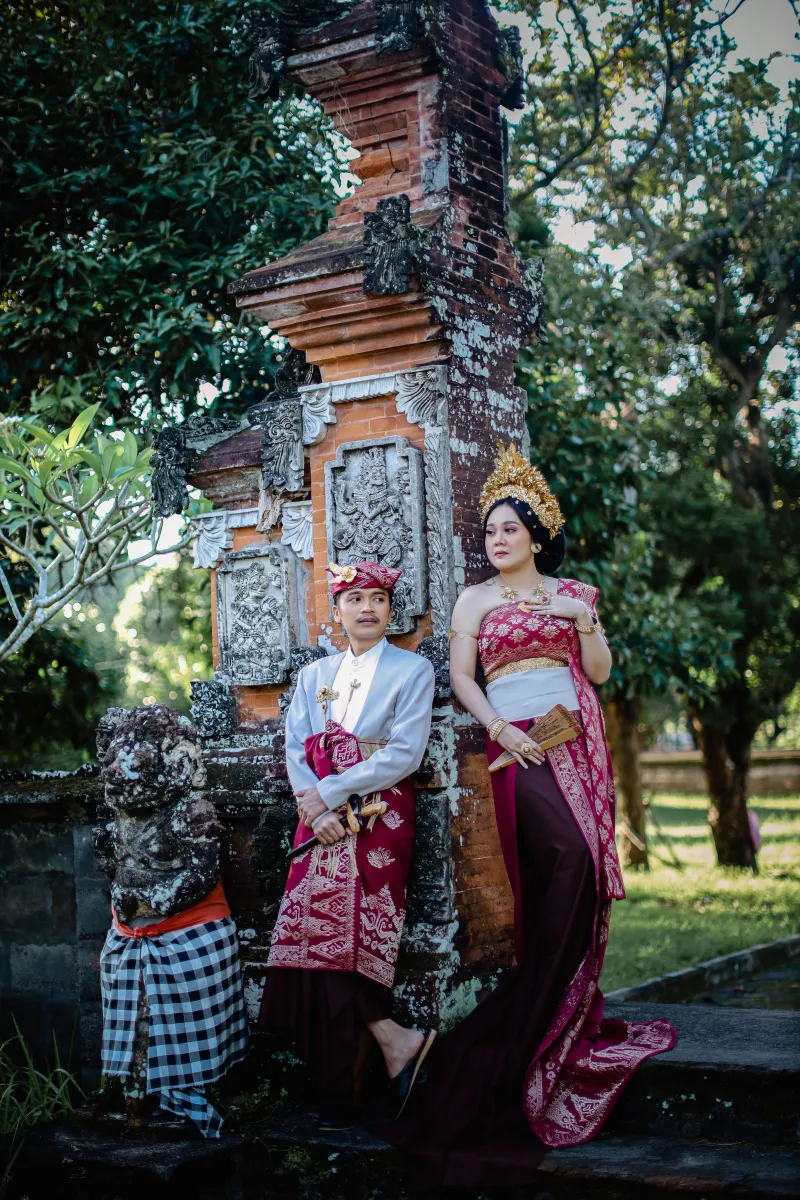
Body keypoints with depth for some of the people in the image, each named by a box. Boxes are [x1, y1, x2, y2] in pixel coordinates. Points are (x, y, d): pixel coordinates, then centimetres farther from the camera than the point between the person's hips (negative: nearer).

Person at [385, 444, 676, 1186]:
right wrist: (499, 730, -11)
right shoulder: (474, 600, 10)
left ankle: (563, 1009, 6)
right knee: (564, 854, -21)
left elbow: (599, 672, 11)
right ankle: (546, 1014, -11)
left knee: (583, 867, -5)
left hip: (576, 737, 3)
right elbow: (461, 678, 3)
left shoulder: (571, 594, 15)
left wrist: (586, 621, -5)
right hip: (514, 740, -3)